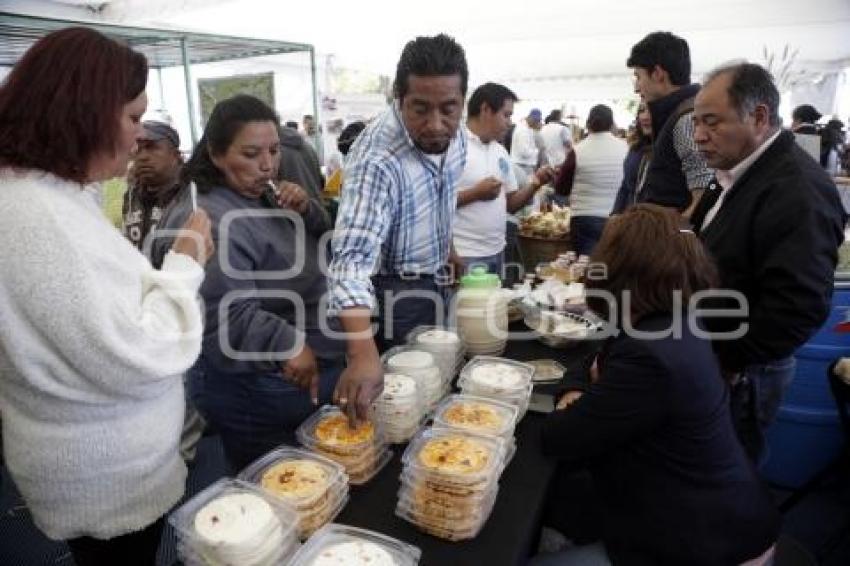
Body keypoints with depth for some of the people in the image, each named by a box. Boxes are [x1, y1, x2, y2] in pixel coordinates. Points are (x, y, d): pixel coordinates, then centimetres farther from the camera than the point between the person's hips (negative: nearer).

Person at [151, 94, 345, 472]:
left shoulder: (260, 196, 8)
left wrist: (305, 210, -4)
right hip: (260, 394, -10)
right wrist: (286, 343, -43)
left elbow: (316, 244, 15)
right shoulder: (208, 220, -23)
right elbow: (227, 316, -31)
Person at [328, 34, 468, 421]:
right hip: (394, 294, -7)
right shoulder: (377, 160, -34)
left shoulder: (453, 132, -10)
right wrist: (362, 353, -55)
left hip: (434, 280, 7)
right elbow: (354, 258, -44)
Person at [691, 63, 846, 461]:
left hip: (737, 373, -8)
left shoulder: (798, 190, -22)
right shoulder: (739, 175, 7)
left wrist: (721, 362, -19)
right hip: (707, 358, 8)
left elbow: (798, 308, -28)